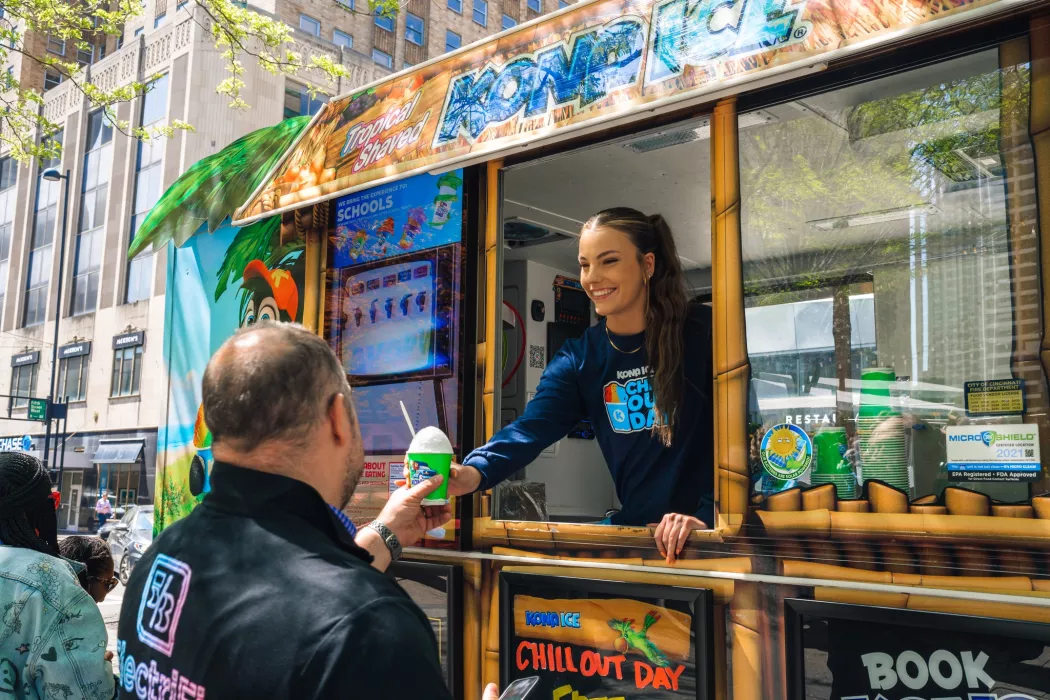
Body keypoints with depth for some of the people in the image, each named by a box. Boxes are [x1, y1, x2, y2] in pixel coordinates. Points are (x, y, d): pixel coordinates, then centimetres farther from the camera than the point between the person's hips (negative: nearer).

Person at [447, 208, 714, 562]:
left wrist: (706, 514, -22)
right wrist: (474, 472, -32)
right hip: (636, 530, 4)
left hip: (705, 529, -3)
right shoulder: (579, 357, 2)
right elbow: (533, 426, -13)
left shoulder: (701, 331, -8)